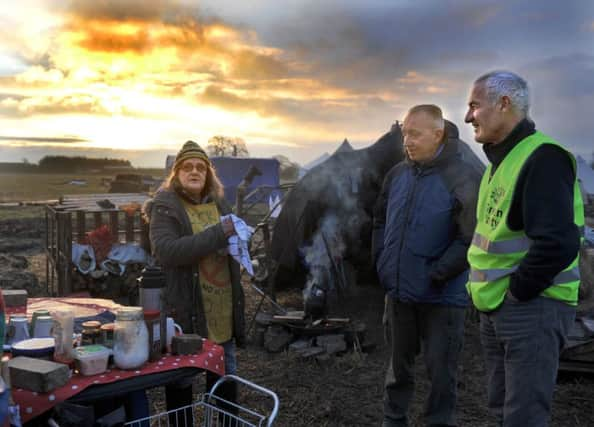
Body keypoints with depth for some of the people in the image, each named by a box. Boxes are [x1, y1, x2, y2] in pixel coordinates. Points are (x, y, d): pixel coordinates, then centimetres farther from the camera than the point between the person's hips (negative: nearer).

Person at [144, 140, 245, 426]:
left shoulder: (218, 204, 10)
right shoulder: (164, 207, -9)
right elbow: (166, 251, -25)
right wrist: (217, 234, -26)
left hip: (223, 308, 6)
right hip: (184, 309, -6)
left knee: (225, 376, 19)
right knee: (180, 378, 9)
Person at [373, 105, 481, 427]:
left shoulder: (463, 179, -14)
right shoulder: (397, 174, 4)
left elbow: (469, 240, -19)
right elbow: (380, 221, 15)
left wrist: (434, 276, -18)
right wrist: (382, 263, 6)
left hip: (441, 297, -5)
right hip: (399, 291, 6)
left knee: (440, 371, 6)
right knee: (399, 364, 19)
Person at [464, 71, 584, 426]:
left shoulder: (542, 158, -18)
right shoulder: (501, 160, 13)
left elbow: (557, 244, -28)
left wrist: (516, 291, -16)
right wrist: (488, 290, 11)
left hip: (531, 307, -9)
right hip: (496, 308, 9)